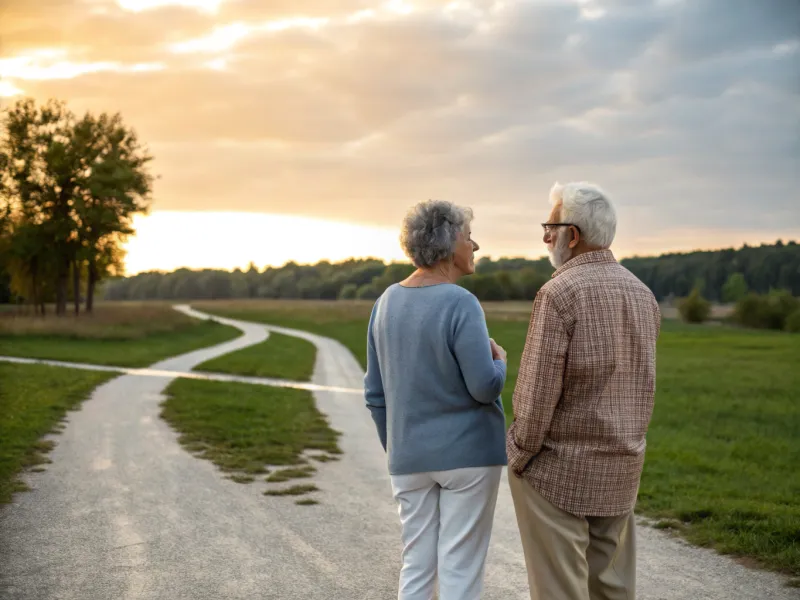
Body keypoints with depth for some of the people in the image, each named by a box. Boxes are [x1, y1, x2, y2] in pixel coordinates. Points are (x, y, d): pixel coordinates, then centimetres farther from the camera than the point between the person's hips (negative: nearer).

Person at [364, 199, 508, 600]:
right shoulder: (460, 304, -17)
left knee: (416, 566, 14)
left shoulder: (387, 302, 4)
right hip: (467, 451, -6)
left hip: (411, 456, 6)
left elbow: (376, 392, 8)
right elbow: (485, 387, -19)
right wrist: (500, 363, 3)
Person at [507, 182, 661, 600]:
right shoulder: (642, 294, 7)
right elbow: (640, 387, 12)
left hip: (556, 470, -7)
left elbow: (538, 391, -19)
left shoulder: (559, 294, -17)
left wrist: (520, 456, -6)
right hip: (620, 471, 7)